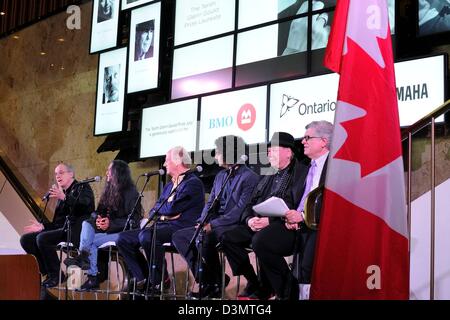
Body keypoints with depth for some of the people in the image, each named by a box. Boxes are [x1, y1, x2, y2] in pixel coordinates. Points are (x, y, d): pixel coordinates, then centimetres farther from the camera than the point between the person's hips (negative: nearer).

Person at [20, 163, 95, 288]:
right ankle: (47, 272, -3)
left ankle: (56, 276, -14)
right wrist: (42, 226, 7)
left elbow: (85, 205, -22)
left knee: (42, 238, -28)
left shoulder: (83, 188, 1)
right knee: (26, 239, -3)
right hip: (64, 230, 8)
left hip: (77, 232, -8)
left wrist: (64, 198, -35)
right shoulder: (62, 194, 21)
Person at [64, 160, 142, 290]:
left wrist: (111, 224, -20)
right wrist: (97, 219, -8)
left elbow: (134, 220, -12)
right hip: (108, 230, 7)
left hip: (123, 232, -7)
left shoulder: (130, 192, -6)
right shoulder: (109, 191, 17)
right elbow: (99, 211, 17)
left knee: (91, 241, -24)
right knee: (87, 223, -19)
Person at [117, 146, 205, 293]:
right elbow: (154, 211, 17)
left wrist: (158, 208, 3)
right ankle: (143, 279, -1)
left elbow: (172, 208, -17)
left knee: (146, 236, -35)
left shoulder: (193, 183, -6)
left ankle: (159, 280, -19)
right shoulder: (170, 185, 23)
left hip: (181, 227, -9)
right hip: (161, 225, 9)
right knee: (123, 238, -1)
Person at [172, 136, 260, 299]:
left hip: (234, 227, -9)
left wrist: (213, 225, -21)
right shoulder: (220, 176, 18)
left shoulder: (250, 178, -9)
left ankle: (213, 284, -16)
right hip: (214, 226, 9)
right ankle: (205, 279, -10)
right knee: (179, 236, -5)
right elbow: (210, 203, 17)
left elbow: (240, 210, -18)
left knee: (204, 238, -34)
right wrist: (203, 222, -3)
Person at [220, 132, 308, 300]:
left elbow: (297, 207, -15)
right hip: (258, 224, 8)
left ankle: (264, 290, -14)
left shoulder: (301, 173, -4)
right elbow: (251, 203, 20)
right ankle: (252, 282, -2)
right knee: (228, 237, -10)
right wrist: (250, 219, -3)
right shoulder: (269, 176, 22)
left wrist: (269, 220, -21)